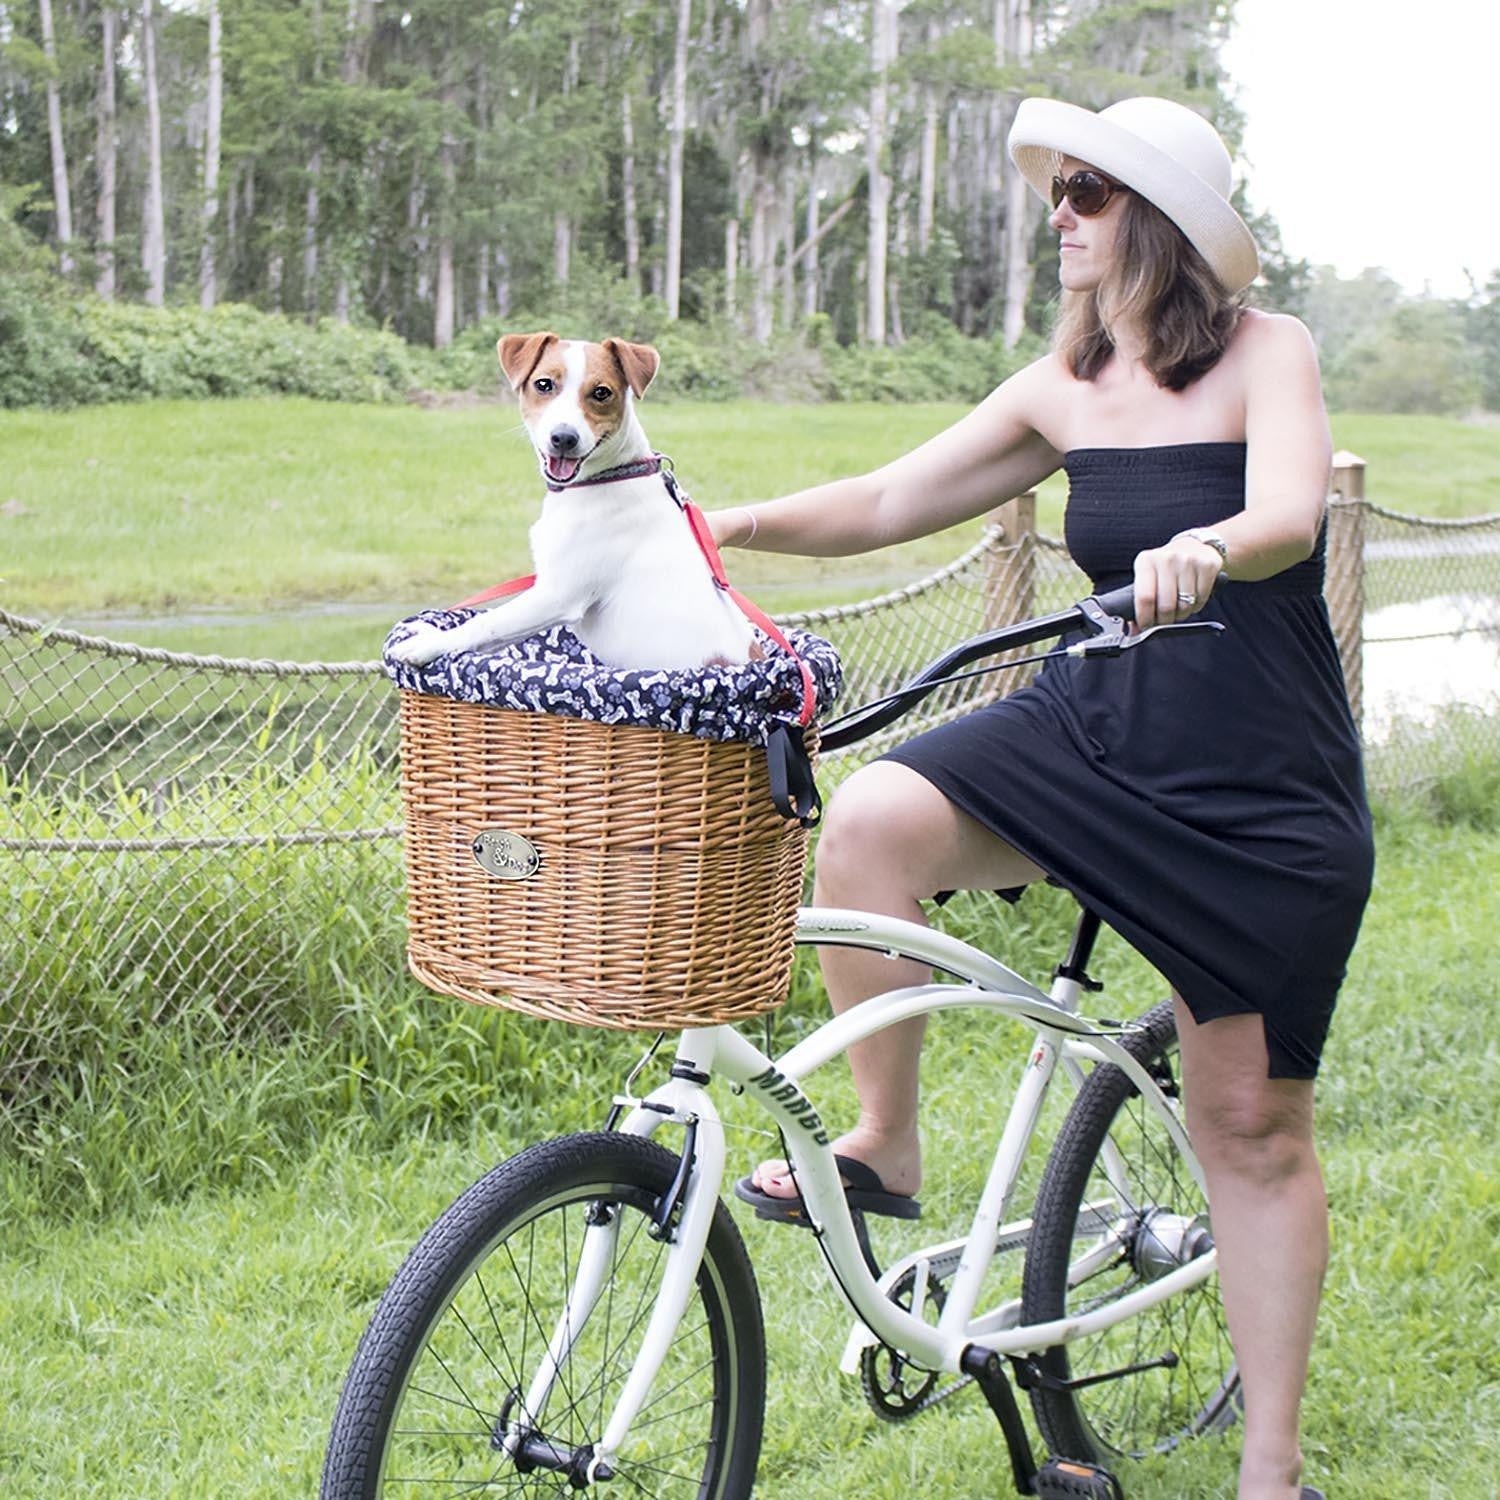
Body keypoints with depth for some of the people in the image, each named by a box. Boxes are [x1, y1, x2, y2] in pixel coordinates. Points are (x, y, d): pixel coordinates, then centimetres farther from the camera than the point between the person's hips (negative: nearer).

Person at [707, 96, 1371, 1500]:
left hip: (1265, 798, -4)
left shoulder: (1267, 355, -9)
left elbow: (1290, 514, -28)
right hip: (1092, 732, 4)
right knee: (870, 819, -25)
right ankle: (884, 1141, -5)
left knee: (1251, 1124, 3)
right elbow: (891, 502, 7)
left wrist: (1202, 553, -50)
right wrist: (735, 523, -7)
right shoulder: (1066, 388, 4)